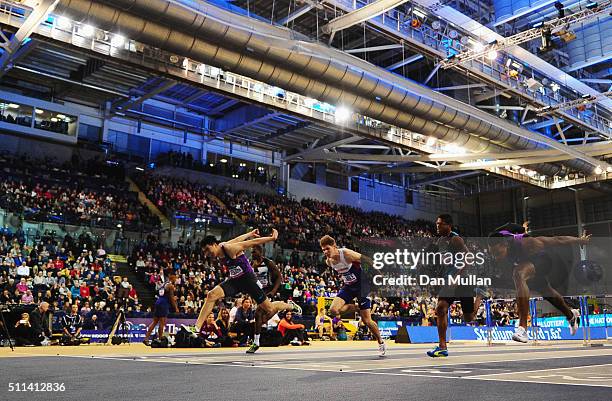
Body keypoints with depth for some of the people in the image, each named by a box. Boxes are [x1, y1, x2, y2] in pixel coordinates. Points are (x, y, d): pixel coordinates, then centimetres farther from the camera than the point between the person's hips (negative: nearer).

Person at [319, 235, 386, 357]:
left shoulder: (347, 254, -26)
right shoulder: (328, 262, -6)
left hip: (362, 285, -5)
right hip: (348, 287, 5)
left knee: (367, 320, -3)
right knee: (333, 311, -17)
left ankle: (381, 343, 19)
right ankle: (352, 307, 11)